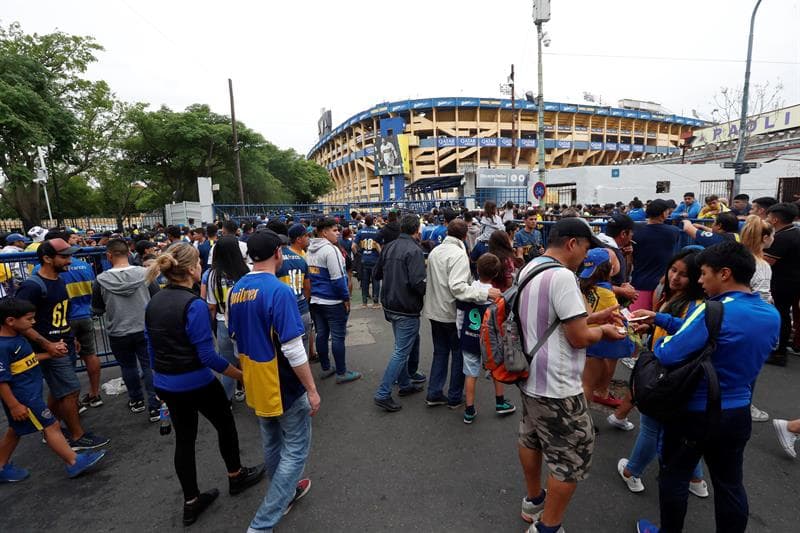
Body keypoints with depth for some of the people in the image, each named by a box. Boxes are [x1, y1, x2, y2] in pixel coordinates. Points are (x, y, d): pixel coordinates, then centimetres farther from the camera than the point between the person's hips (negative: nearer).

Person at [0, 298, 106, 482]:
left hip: (31, 392, 10)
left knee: (16, 431, 23)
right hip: (23, 398, -10)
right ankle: (75, 462, 3)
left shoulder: (17, 338, 4)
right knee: (51, 426, -4)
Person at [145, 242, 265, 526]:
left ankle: (191, 502, 31)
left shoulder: (153, 302, 0)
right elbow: (208, 355, -23)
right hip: (196, 383, -7)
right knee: (226, 425, 17)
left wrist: (161, 378, 22)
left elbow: (152, 348, 9)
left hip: (166, 384, 7)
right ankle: (236, 476, 39)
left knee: (184, 438, 18)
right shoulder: (194, 304, -23)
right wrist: (243, 375, -13)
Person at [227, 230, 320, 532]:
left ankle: (285, 494, 45)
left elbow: (237, 336, 11)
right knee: (295, 451, 10)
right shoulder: (279, 291, -25)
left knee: (271, 444, 24)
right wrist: (312, 389, -16)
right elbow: (293, 350, -25)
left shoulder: (236, 290, 0)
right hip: (283, 385, -8)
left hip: (255, 384, 8)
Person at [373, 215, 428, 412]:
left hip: (390, 306, 9)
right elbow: (417, 282, -26)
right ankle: (383, 394, 3)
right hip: (407, 309, -8)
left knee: (408, 343, 24)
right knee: (401, 351, 0)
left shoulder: (389, 247, 6)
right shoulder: (414, 250, -18)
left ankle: (405, 383, 35)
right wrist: (427, 292, -6)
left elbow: (377, 273, 13)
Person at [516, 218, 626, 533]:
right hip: (557, 388, -10)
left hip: (531, 378, 10)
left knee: (531, 439, 24)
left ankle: (533, 502, 44)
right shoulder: (562, 276, -24)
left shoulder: (529, 269, 7)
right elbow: (579, 338, -21)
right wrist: (603, 330, -1)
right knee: (573, 458, 7)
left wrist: (592, 316, 13)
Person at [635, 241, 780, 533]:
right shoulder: (772, 315, -2)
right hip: (738, 412, 6)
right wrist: (661, 319, 5)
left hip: (694, 413, -6)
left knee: (674, 477, 15)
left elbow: (668, 355, -27)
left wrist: (659, 342, -6)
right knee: (730, 484, 21)